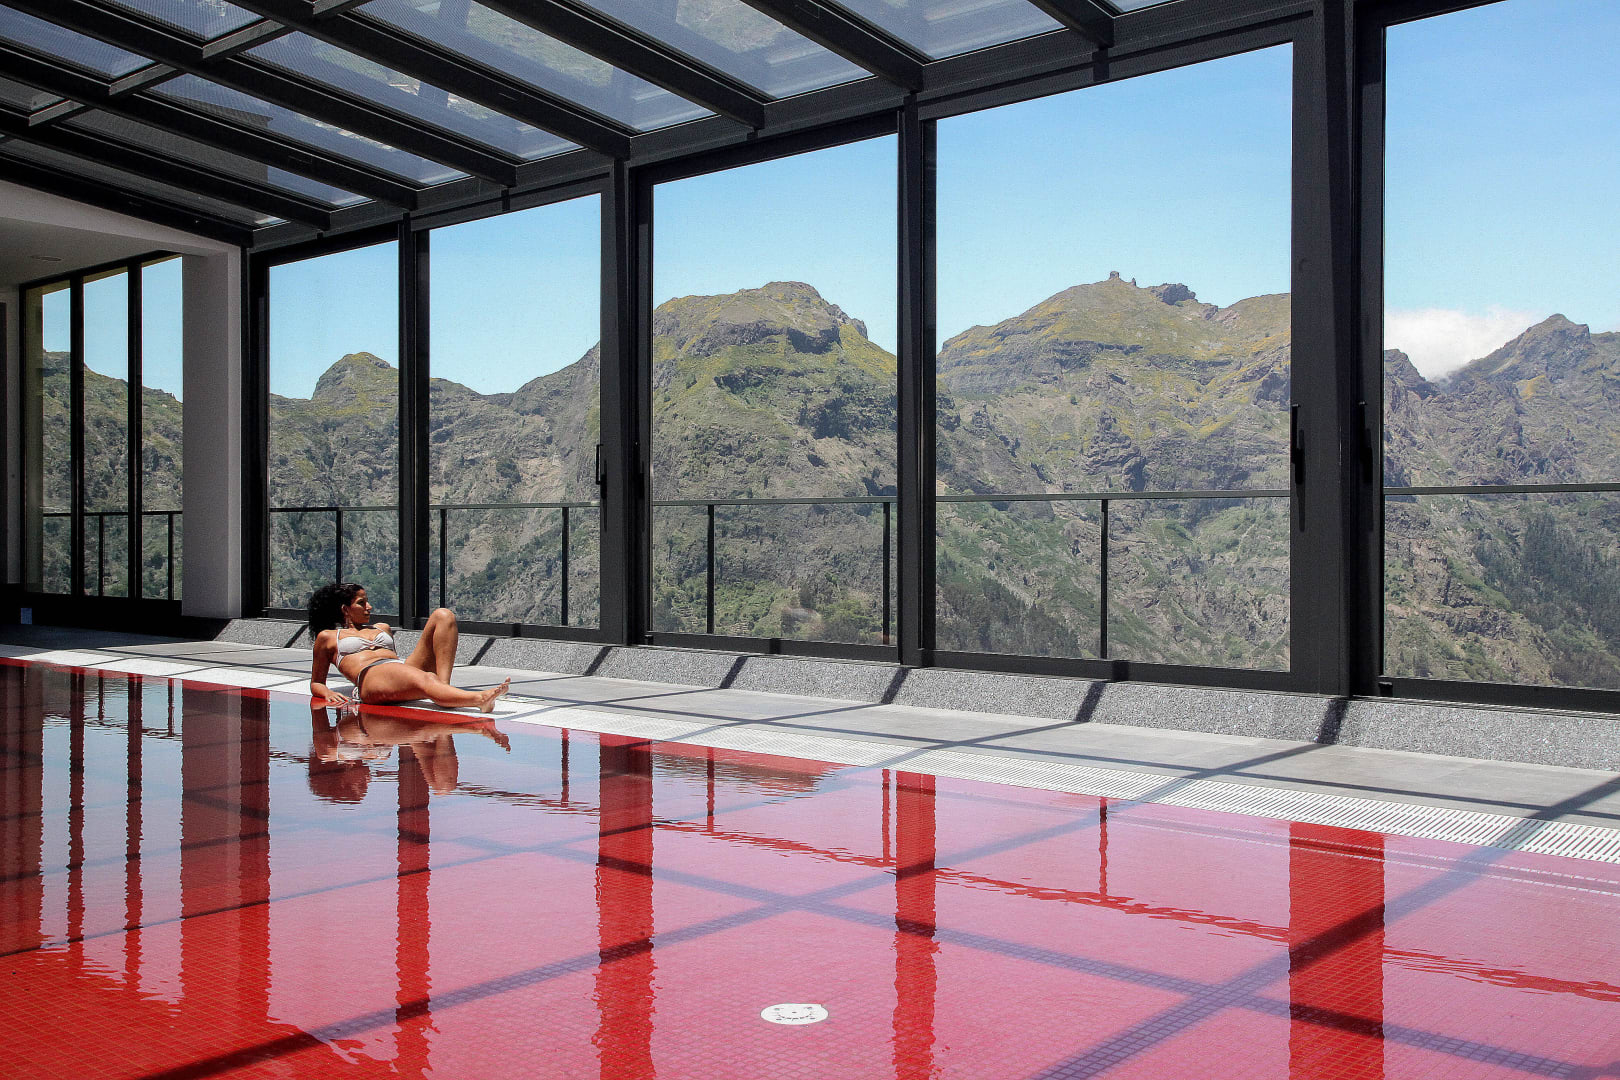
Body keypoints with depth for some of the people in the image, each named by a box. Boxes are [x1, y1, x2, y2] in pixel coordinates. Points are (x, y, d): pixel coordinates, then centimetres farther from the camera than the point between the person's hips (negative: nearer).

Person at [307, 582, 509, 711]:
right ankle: (480, 699, -67)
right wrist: (328, 693, 0)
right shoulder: (327, 637, 24)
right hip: (372, 678, -6)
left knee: (443, 616, -12)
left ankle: (444, 685, -34)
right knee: (425, 680, -40)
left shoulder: (382, 628, 37)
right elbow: (316, 684, 24)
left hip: (408, 668, 6)